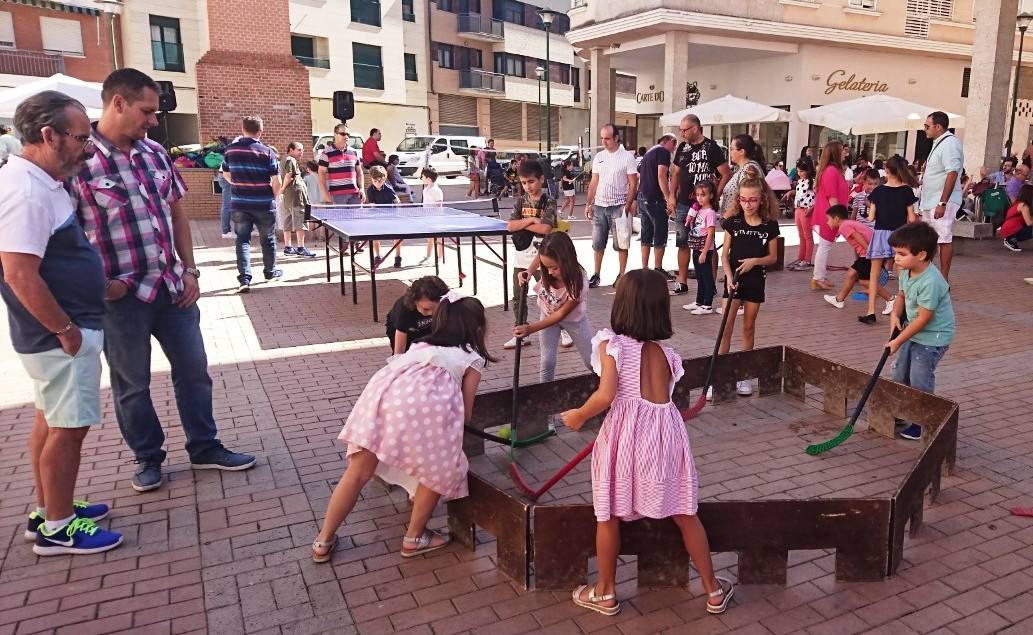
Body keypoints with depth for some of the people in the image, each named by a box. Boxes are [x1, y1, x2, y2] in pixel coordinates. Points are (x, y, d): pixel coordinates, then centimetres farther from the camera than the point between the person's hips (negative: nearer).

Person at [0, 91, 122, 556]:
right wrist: (67, 330, -20)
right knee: (69, 427, 1)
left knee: (51, 420, 18)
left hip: (63, 328, 10)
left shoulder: (39, 181, 8)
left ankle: (48, 510, 33)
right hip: (59, 334, -10)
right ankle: (57, 528, 15)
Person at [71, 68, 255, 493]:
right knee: (132, 384, 11)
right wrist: (98, 284, -12)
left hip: (172, 287, 6)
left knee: (193, 370, 13)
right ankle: (148, 458, 29)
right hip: (121, 296, -6)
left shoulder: (155, 152, 6)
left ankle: (205, 448, 28)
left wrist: (189, 270, 7)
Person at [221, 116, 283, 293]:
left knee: (242, 240, 7)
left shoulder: (230, 149, 1)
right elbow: (276, 181, -11)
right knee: (268, 239, 16)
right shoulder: (267, 152, -10)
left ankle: (244, 279, -4)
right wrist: (274, 196, 7)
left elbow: (226, 174, 14)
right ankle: (270, 271, 33)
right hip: (264, 204, -2)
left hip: (239, 203, 2)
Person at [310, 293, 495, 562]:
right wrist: (454, 420, 44)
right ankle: (415, 538, 28)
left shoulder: (424, 345, 39)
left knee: (359, 471, 15)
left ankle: (324, 541, 26)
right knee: (439, 470, 18)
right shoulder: (472, 358, 25)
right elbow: (464, 414, 22)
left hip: (383, 387, 5)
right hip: (422, 399, -5)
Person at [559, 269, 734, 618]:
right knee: (685, 514, 18)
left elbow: (606, 395, -20)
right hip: (664, 432, 4)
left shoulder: (610, 344, -10)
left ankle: (605, 592, 29)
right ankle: (714, 590, 30)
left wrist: (578, 416, -4)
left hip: (625, 435, -3)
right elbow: (662, 394, 6)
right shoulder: (665, 352, 4)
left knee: (608, 514, 15)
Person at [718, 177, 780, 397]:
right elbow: (724, 255, 0)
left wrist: (755, 260, -15)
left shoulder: (769, 226, -1)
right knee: (726, 327, -5)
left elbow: (773, 257, 4)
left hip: (755, 281, 1)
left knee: (749, 327, 10)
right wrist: (729, 277, -14)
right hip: (734, 279, -1)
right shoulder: (733, 222, -2)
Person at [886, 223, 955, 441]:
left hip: (933, 337, -9)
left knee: (919, 379, -3)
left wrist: (899, 340, -20)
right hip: (914, 332, 9)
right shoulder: (906, 272, -4)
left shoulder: (930, 282, -30)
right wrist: (895, 315, -8)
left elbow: (923, 318, -26)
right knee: (899, 373, 16)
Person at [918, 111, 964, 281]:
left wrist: (943, 203, -26)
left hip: (942, 202, -10)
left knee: (944, 239, -6)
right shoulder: (938, 143, 18)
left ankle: (944, 279, -3)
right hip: (930, 201, 10)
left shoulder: (949, 143, -14)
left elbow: (952, 174, -21)